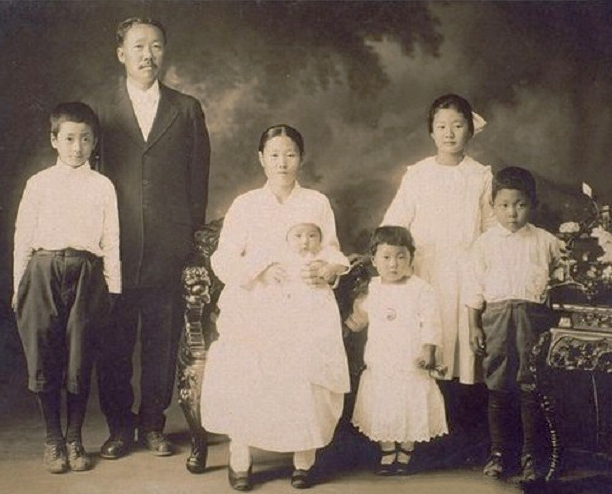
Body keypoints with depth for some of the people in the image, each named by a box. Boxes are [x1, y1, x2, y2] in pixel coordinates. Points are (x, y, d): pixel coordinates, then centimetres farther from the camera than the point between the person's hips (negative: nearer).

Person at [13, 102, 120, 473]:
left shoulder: (102, 186, 8)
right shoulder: (39, 184, 8)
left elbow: (111, 241, 7)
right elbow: (23, 237, 9)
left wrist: (112, 288, 4)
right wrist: (19, 287, 7)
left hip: (85, 273, 0)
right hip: (43, 272, 1)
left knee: (80, 359, 2)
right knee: (44, 357, 2)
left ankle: (75, 439, 17)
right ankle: (53, 439, 17)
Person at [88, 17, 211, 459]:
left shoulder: (187, 110, 10)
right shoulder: (101, 108, 7)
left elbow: (198, 178, 9)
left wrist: (193, 234, 4)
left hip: (168, 248, 1)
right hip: (115, 246, 0)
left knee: (162, 340, 6)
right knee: (114, 342, 4)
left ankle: (153, 424, 20)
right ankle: (119, 426, 17)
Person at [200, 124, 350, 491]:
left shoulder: (317, 203, 12)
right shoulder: (245, 205, 11)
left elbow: (334, 255, 9)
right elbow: (223, 260, 3)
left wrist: (324, 269, -13)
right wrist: (262, 271, -14)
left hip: (304, 311, 0)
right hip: (252, 310, 0)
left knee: (306, 381, -16)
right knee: (243, 380, -15)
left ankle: (304, 460, 2)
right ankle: (240, 460, 3)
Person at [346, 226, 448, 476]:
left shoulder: (421, 289, -8)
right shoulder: (371, 289, 4)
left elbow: (431, 323, -10)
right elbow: (360, 319, 16)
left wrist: (428, 350, -17)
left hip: (411, 365, -3)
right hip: (379, 364, 3)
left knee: (411, 410, 6)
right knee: (381, 410, 11)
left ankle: (405, 453, 25)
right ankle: (387, 452, 28)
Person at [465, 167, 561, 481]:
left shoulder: (546, 242, 3)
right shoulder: (485, 243, 4)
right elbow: (475, 288, 6)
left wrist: (555, 326, 5)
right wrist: (474, 326, 2)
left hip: (533, 318, 0)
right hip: (496, 319, 1)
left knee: (532, 390, 2)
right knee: (498, 389, 7)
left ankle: (531, 455, 15)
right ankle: (498, 453, 18)